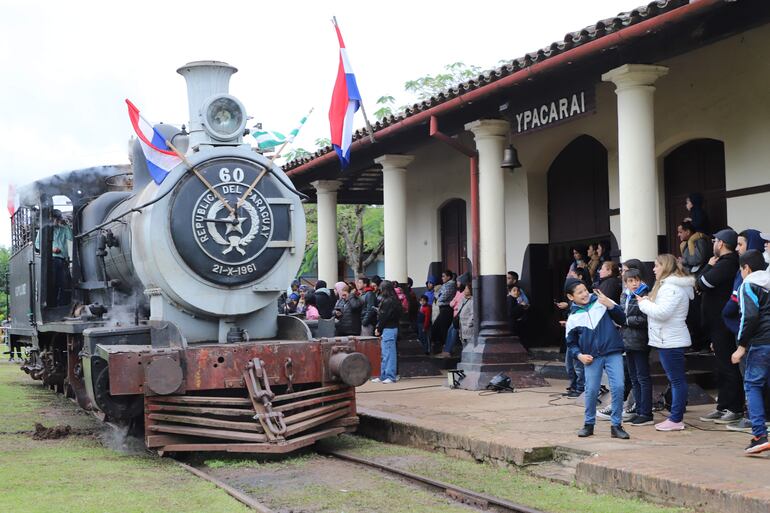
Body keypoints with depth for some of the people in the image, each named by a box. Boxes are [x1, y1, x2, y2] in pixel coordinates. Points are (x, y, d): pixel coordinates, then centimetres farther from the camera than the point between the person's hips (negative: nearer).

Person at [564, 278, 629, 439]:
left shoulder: (600, 302, 1)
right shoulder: (573, 318, 5)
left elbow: (622, 319, 1)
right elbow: (571, 343, 12)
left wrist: (610, 305, -13)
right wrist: (579, 355, -5)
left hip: (613, 353, -1)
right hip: (592, 357, 1)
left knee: (618, 387, -7)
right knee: (591, 391, 0)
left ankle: (616, 425, 4)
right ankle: (589, 424, 19)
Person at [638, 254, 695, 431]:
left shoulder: (671, 287, -16)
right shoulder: (667, 284, 18)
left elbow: (662, 312, -25)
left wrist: (644, 303, -11)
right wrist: (648, 302, 4)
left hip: (670, 341, -11)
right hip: (668, 340, 11)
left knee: (676, 379, -6)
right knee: (676, 379, 13)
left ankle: (676, 420, -3)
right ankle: (675, 417, 19)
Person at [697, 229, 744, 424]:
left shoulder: (726, 264, -18)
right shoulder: (728, 262, 14)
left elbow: (702, 283, -18)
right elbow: (702, 285, 17)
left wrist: (709, 266, -5)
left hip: (722, 325, -10)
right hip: (718, 324, 10)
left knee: (727, 367, -5)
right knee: (723, 367, 14)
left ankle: (735, 409, 1)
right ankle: (723, 407, 20)